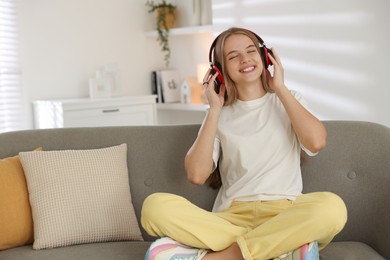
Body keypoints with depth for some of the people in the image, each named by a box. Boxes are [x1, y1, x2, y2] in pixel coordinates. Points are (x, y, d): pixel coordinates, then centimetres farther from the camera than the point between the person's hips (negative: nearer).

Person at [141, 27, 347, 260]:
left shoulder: (289, 101, 14)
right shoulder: (220, 115, 14)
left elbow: (317, 142, -8)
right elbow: (197, 175, -2)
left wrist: (280, 88, 1)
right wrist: (215, 109, 2)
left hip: (285, 215, 0)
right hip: (232, 217, 1)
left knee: (332, 207, -35)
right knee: (156, 206, -27)